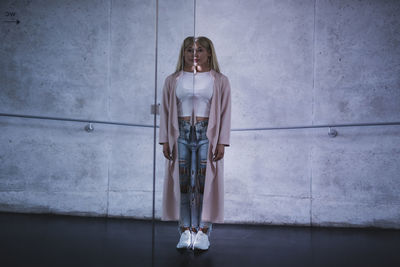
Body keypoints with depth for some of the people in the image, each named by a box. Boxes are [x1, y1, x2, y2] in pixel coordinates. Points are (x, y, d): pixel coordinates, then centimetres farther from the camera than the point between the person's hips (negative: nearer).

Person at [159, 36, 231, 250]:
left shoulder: (219, 81, 5)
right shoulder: (172, 80, 9)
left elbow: (225, 113, 2)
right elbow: (165, 111, 8)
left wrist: (222, 142, -5)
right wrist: (165, 141, 0)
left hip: (207, 135, -1)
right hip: (181, 134, 2)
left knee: (205, 183, -1)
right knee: (182, 183, 1)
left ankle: (203, 232, 7)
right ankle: (185, 231, 9)